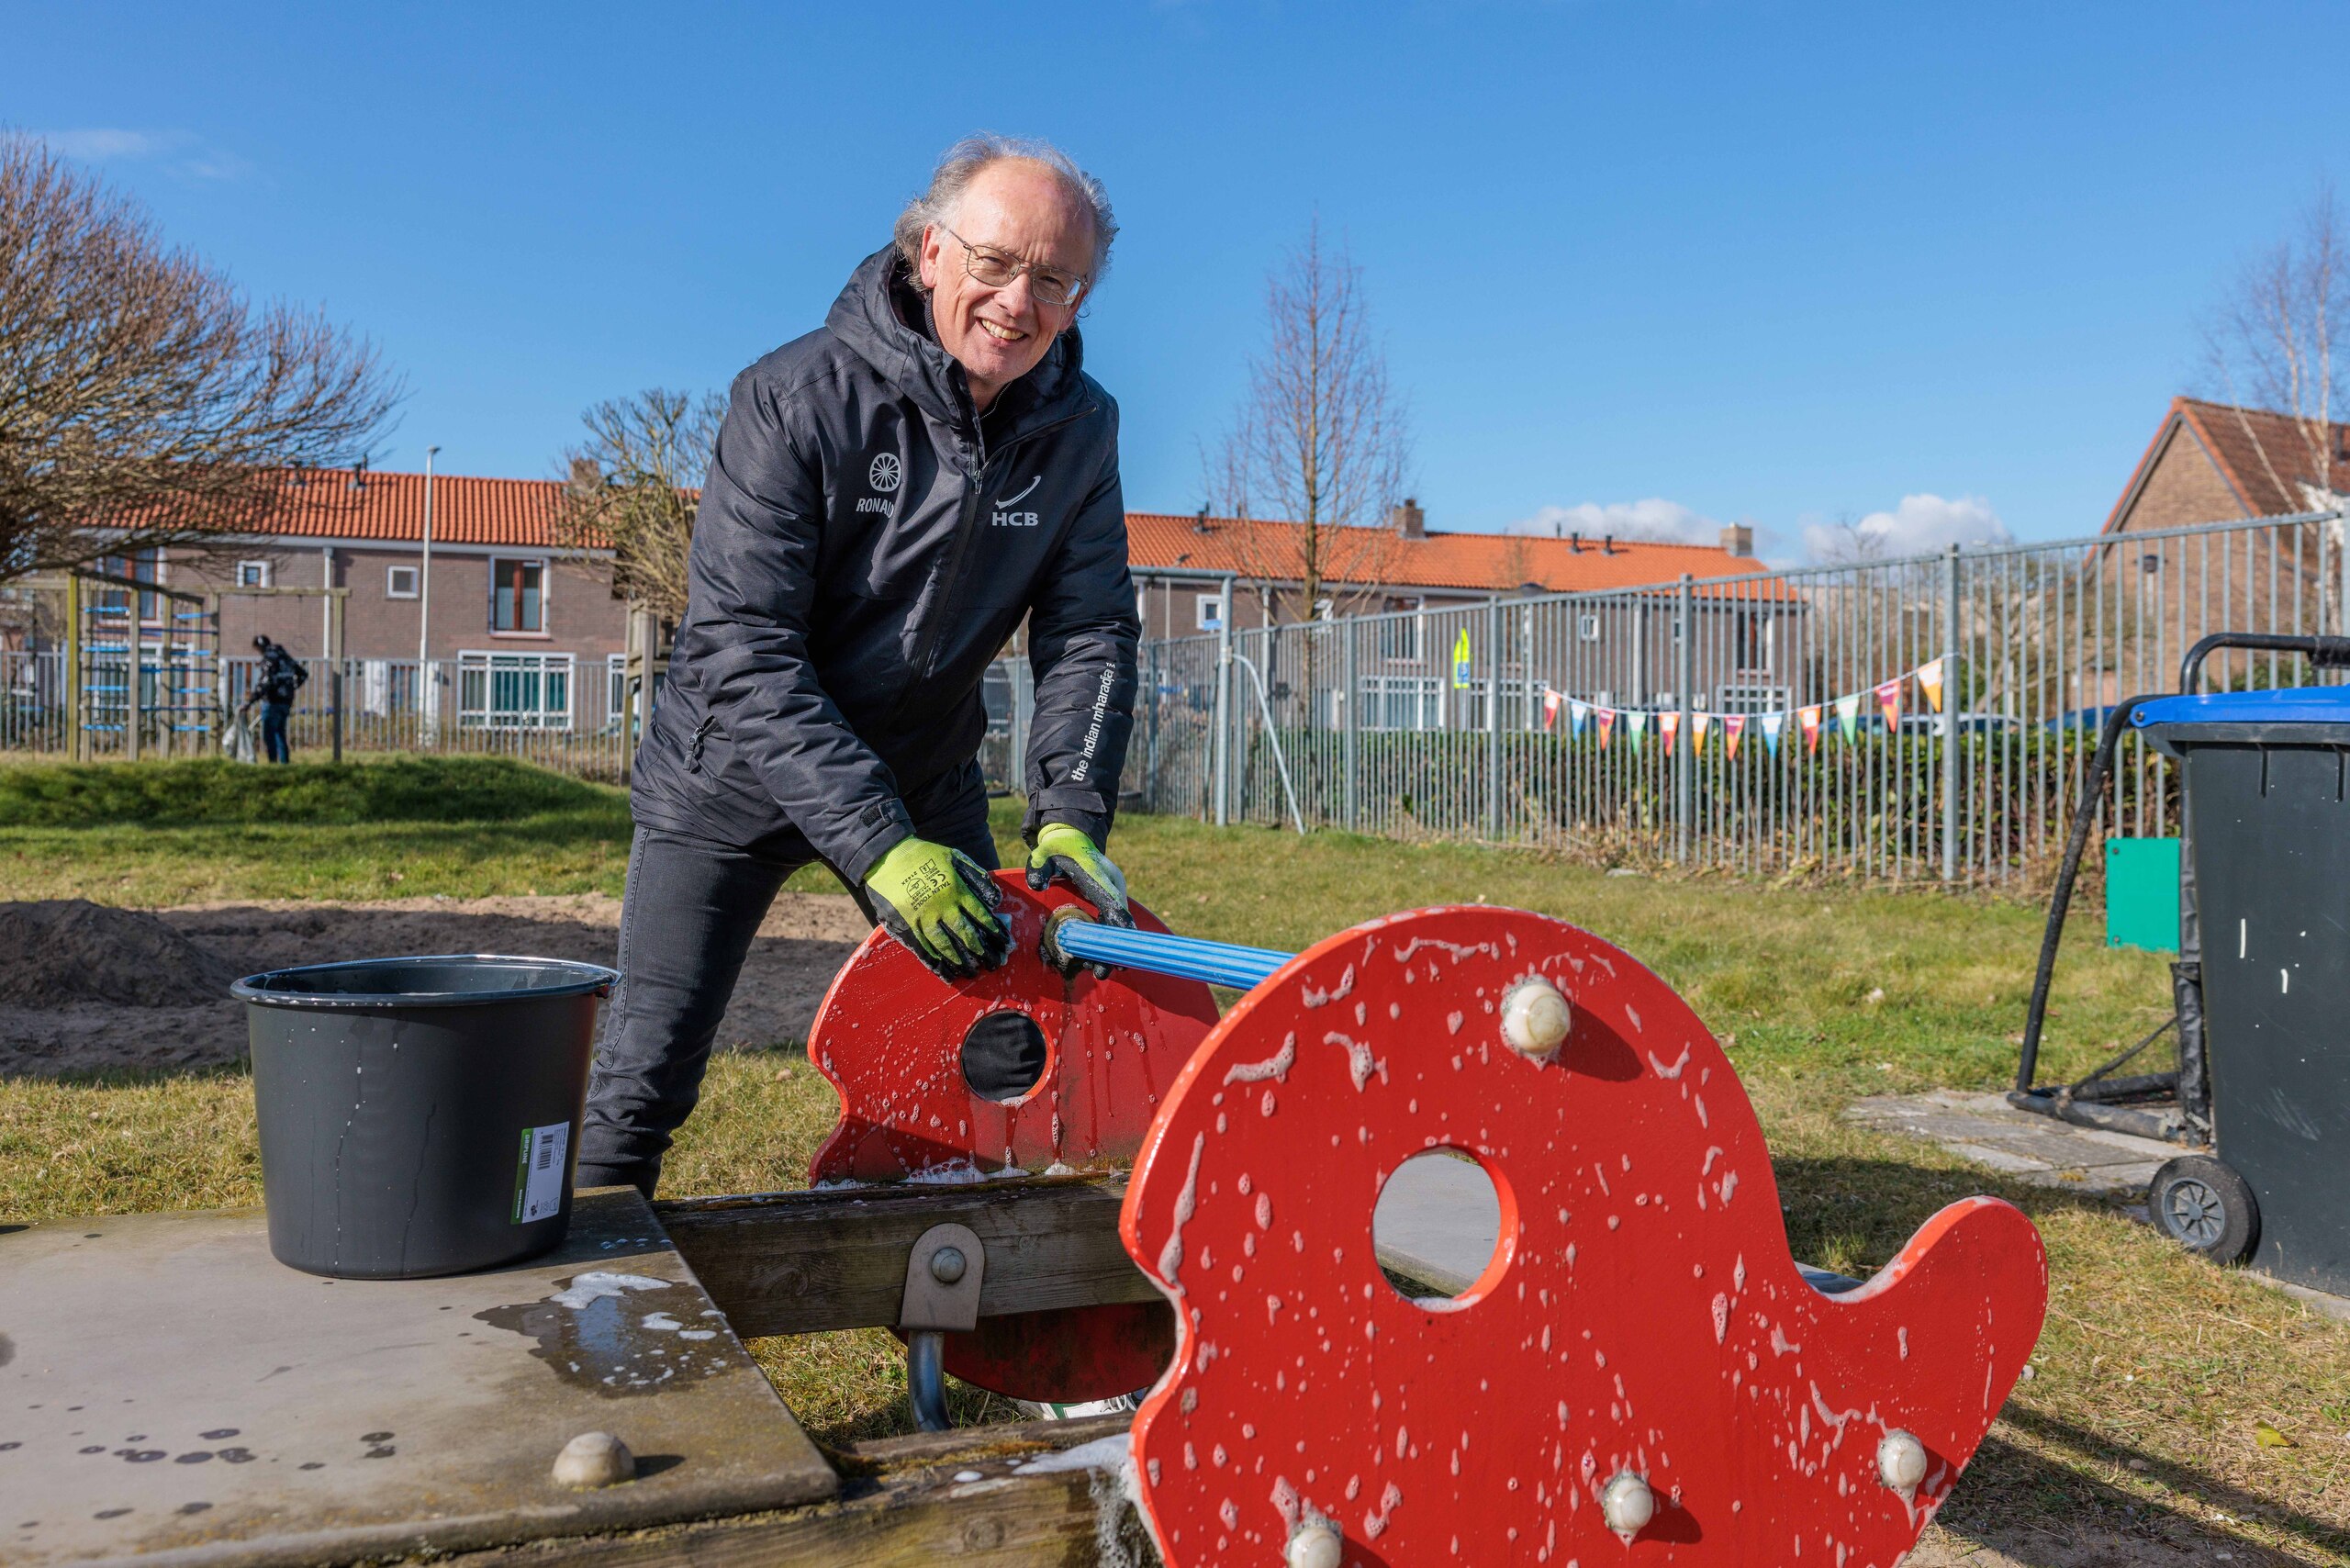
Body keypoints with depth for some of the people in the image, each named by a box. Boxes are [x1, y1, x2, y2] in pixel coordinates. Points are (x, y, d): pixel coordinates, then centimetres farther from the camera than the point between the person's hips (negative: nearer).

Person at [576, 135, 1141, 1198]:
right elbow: (741, 652, -29)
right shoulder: (795, 399, -24)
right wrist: (879, 846, -37)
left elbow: (1089, 633, -9)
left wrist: (1069, 818, -25)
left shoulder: (1079, 428, -9)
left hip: (925, 775, 4)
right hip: (733, 773, -4)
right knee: (641, 1080, -5)